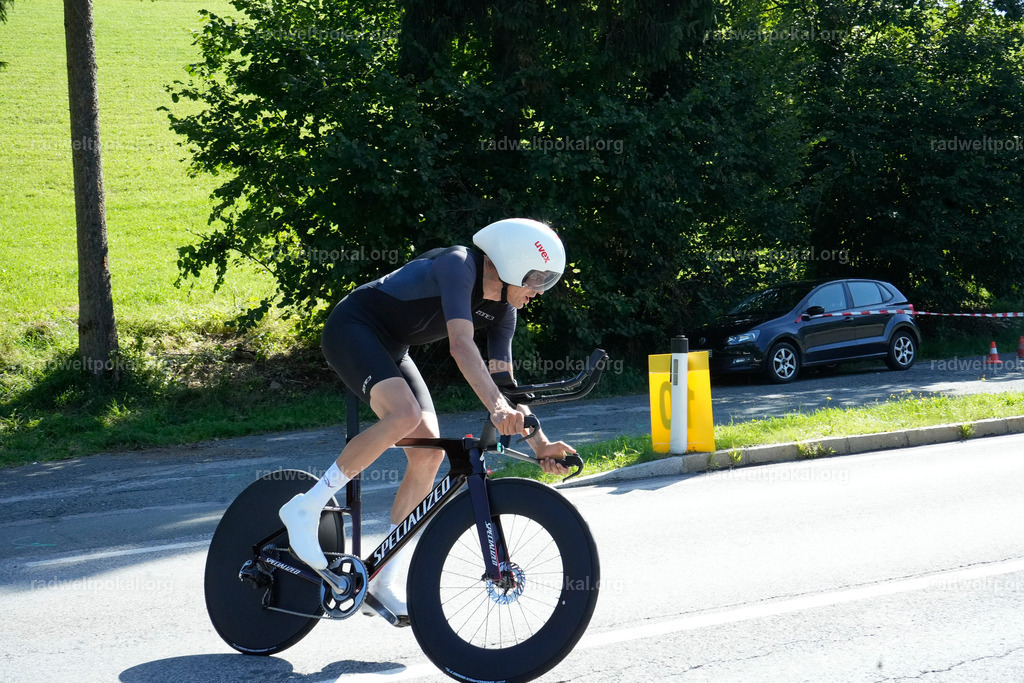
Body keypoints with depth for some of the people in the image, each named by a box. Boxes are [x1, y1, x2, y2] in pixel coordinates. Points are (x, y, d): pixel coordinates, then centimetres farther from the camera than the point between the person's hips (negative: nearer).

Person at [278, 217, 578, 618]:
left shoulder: (502, 310, -1)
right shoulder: (458, 265, -25)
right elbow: (461, 345, -38)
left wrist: (539, 445, -11)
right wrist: (496, 406, -49)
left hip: (391, 348, 9)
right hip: (352, 327, -9)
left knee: (430, 452, -7)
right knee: (404, 414, -33)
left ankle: (385, 579, 1)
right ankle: (306, 508, -21)